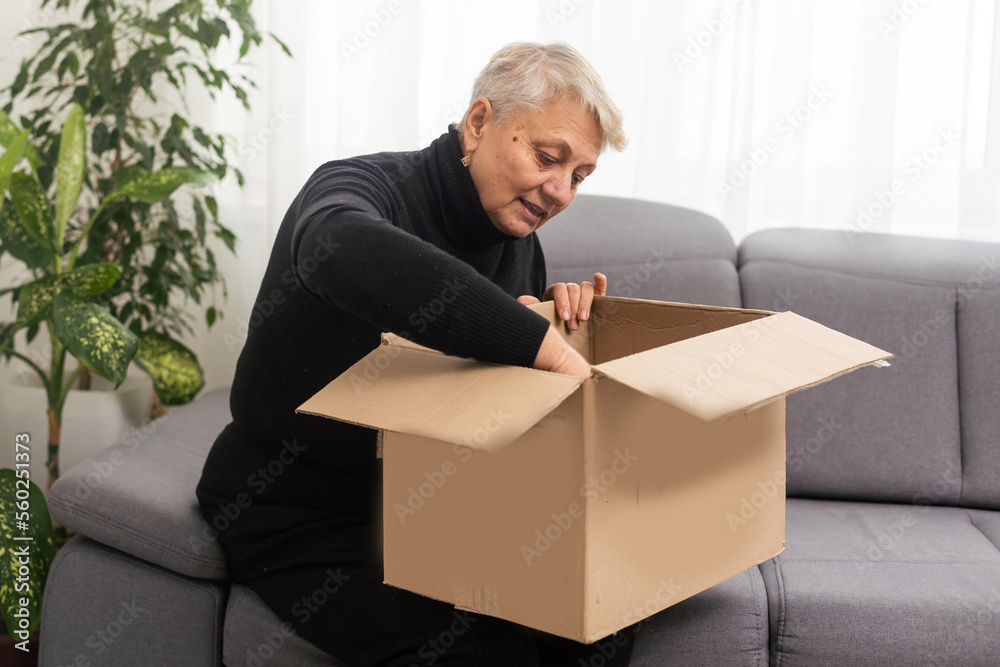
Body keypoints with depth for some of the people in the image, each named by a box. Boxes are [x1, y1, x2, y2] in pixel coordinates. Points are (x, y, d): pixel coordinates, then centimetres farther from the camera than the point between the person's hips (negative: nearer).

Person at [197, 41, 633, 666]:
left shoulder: (518, 239, 5)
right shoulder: (361, 186, -19)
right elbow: (347, 250, -48)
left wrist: (557, 313, -6)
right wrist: (551, 349, -48)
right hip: (296, 512, -6)